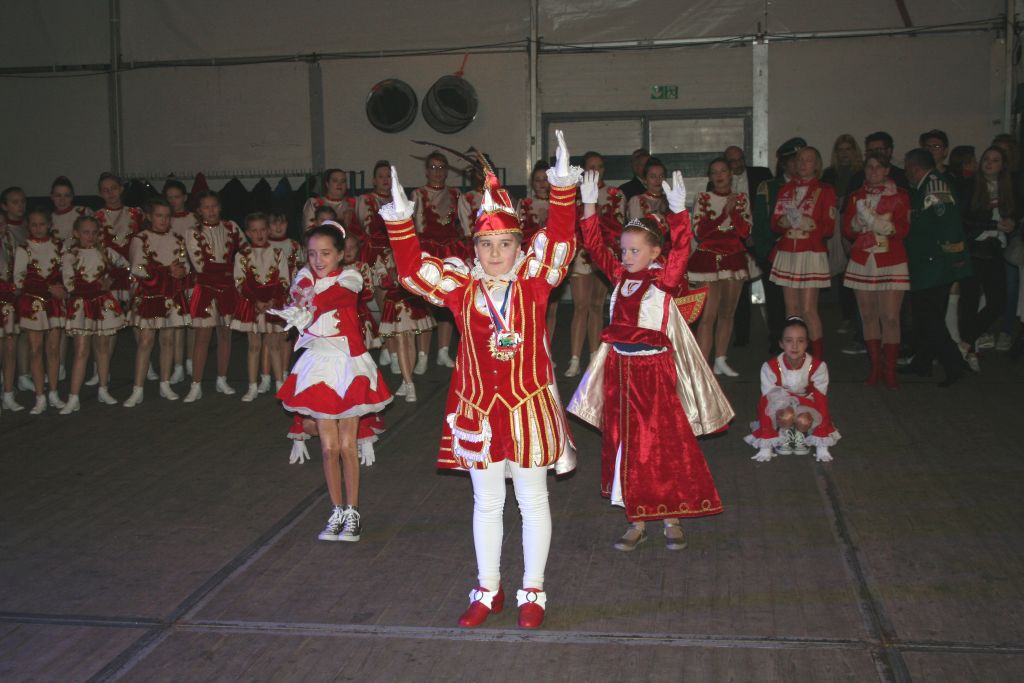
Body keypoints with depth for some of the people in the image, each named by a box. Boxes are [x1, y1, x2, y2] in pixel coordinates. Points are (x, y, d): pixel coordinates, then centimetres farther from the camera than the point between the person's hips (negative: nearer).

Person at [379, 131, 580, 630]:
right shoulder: (460, 287, 0)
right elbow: (412, 270, -4)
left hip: (529, 405, -2)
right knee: (486, 503, 15)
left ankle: (533, 592, 26)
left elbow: (560, 240, -16)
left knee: (532, 500, 11)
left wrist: (562, 184, -28)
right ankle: (488, 592, 30)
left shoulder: (533, 283, -5)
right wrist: (399, 218, -16)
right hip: (477, 409, 2)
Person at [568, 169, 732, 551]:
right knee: (626, 445, 10)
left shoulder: (664, 279, -8)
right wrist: (589, 206, -1)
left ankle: (671, 519, 15)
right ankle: (637, 521, 20)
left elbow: (681, 250, -24)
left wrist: (678, 212, -35)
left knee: (665, 444, 2)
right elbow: (595, 246, 6)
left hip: (654, 369, -5)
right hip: (620, 369, 5)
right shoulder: (620, 276, 7)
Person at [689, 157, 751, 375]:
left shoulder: (741, 199, 7)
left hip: (734, 261, 4)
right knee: (708, 315, -12)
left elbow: (745, 232, -4)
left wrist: (733, 210, -14)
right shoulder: (702, 199, -1)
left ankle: (721, 360, 23)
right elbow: (699, 232, -12)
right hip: (708, 261, -4)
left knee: (727, 314, 11)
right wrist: (724, 212, -15)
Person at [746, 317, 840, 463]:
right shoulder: (770, 368, -22)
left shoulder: (817, 367, -20)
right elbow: (765, 403, -18)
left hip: (806, 406, 1)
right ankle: (783, 436, 0)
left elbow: (821, 401, -16)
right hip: (779, 407, 0)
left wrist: (822, 446, -19)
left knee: (803, 421, -34)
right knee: (786, 416, -35)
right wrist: (765, 447, -20)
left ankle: (801, 435, 2)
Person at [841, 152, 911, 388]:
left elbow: (903, 229, -8)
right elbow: (847, 230, 6)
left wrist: (873, 220, -18)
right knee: (868, 316, 4)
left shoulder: (899, 195, 4)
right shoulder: (857, 196, 13)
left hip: (891, 263, -3)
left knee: (890, 317, -9)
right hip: (862, 262, 3)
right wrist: (859, 220, -14)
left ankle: (889, 370, -2)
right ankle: (875, 368, 13)